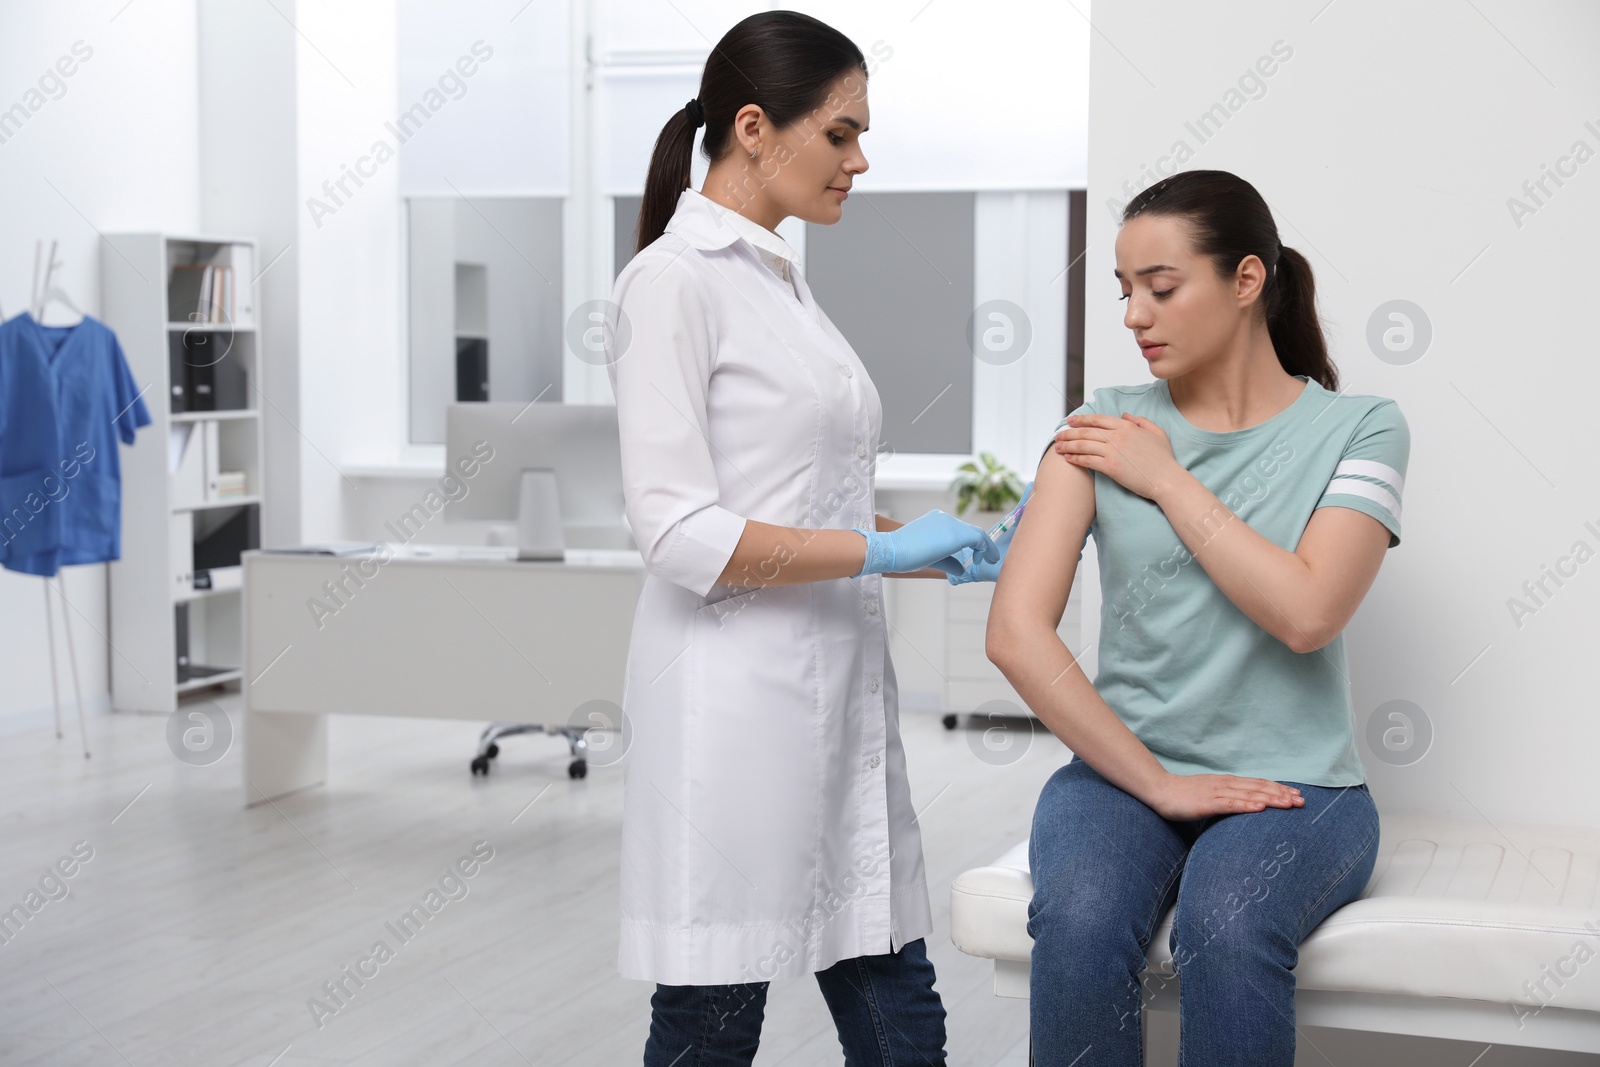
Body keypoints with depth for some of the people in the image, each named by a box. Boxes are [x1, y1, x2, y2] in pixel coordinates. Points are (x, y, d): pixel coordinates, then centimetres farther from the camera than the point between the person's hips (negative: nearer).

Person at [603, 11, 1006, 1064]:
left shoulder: (782, 279, 17)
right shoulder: (674, 279, -9)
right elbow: (682, 534, -16)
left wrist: (930, 540, 10)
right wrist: (885, 551, -14)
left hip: (837, 691, 8)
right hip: (738, 693, -8)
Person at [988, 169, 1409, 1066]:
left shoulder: (1359, 429, 1)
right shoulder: (1103, 430, 4)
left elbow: (1305, 614, -15)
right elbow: (1016, 632, -7)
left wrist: (1168, 479, -8)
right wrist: (1159, 784, -11)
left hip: (1294, 787, -1)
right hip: (1124, 771, 2)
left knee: (1227, 928, -34)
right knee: (1079, 923, -31)